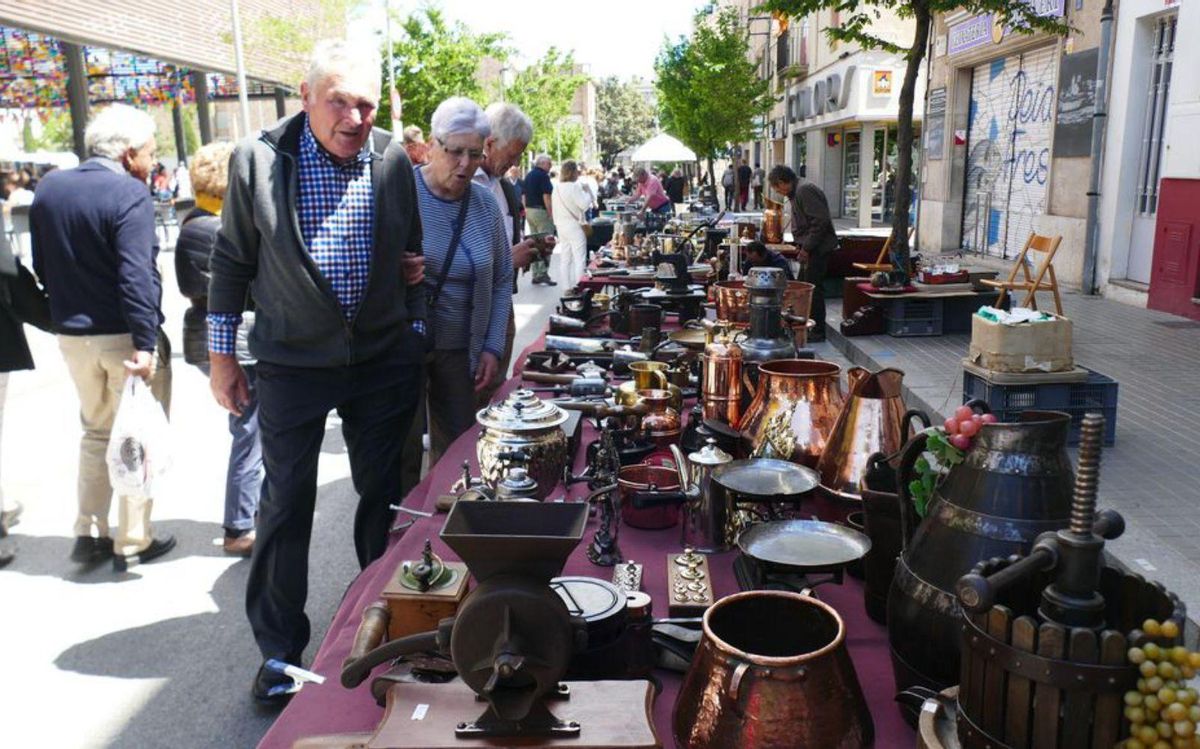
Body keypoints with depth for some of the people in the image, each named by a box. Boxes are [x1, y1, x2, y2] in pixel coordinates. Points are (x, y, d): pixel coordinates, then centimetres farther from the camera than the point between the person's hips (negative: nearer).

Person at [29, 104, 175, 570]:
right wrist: (145, 343, -22)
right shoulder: (129, 194, -15)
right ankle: (133, 544, 12)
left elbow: (41, 267, 13)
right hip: (125, 336, -7)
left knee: (96, 433, 21)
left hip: (73, 335, 7)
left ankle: (89, 536, 23)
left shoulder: (49, 188, 8)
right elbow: (136, 275, -22)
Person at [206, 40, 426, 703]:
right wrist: (221, 353, 1)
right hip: (293, 363, -2)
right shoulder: (257, 160, -8)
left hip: (384, 360, 2)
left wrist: (415, 337, 10)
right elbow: (231, 262, 0)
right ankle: (279, 649, 21)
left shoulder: (393, 161, -2)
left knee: (384, 492, 12)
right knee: (287, 503, 4)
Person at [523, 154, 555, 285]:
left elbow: (523, 195, 15)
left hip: (529, 211, 9)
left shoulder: (528, 175, 14)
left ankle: (536, 275, 14)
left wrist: (526, 210, 18)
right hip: (541, 211, -9)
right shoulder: (543, 175, -12)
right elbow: (546, 196, -17)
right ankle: (543, 275, -8)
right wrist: (551, 214, -14)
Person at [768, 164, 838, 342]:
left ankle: (818, 331, 2)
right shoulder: (797, 191, 16)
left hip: (818, 248, -10)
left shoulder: (804, 190, -17)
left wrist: (806, 248, -20)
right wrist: (800, 246, 11)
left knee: (812, 288, -6)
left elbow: (820, 221, -23)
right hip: (809, 248, 10)